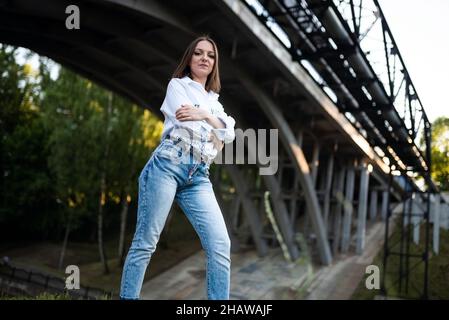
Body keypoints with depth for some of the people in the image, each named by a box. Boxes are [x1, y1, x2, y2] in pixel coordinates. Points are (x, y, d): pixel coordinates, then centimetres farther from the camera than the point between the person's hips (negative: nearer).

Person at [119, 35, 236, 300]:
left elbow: (230, 134, 11)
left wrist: (205, 115, -1)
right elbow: (188, 123, -4)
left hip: (198, 177, 5)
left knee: (221, 245, -9)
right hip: (168, 165, -5)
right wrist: (214, 138, 9)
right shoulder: (177, 85, 12)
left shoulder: (214, 101, 28)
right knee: (146, 242, -6)